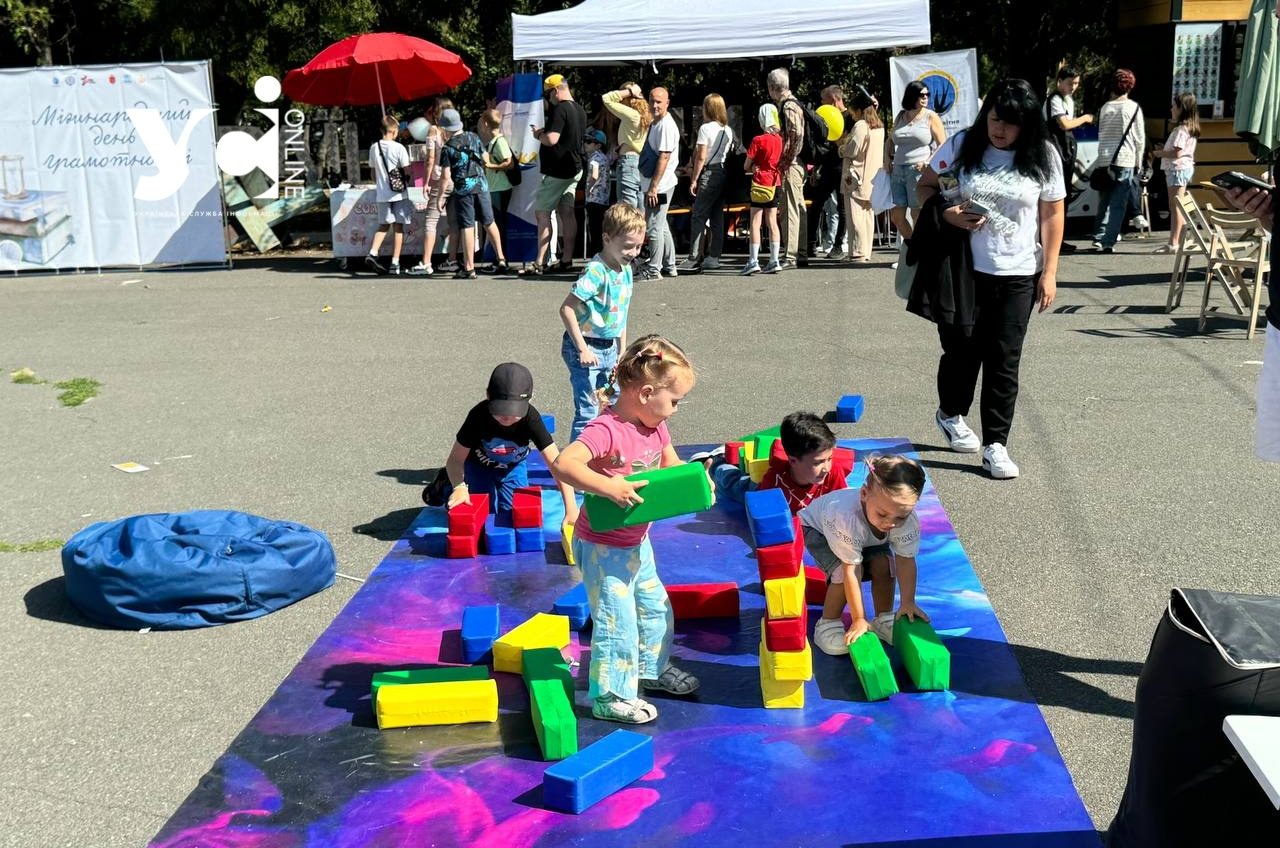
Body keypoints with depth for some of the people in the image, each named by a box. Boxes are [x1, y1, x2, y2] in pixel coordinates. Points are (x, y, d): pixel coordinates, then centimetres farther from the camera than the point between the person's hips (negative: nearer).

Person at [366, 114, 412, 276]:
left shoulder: (374, 147, 3)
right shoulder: (399, 148, -11)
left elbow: (373, 172, 10)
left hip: (382, 194, 4)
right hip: (398, 193, -4)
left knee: (383, 225, 16)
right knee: (398, 227, 2)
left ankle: (372, 253, -3)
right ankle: (395, 264, 1)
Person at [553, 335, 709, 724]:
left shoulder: (655, 426, 0)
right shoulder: (606, 430, -28)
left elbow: (672, 465, 15)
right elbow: (565, 464, -40)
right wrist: (609, 487, -45)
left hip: (637, 542, 9)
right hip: (602, 547, -9)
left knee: (656, 607, 23)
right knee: (617, 621, -2)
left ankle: (652, 668, 45)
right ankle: (609, 697, 15)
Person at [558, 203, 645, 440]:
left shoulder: (626, 270, 5)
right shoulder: (595, 271, -21)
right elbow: (566, 308, -24)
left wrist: (622, 353, 14)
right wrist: (582, 349, -23)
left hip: (609, 349, 9)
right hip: (587, 350, -9)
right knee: (588, 412, -7)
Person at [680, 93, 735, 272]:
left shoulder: (705, 128, -9)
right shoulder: (728, 130, 11)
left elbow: (701, 157, -12)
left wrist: (694, 180, -7)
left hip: (709, 174, -7)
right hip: (724, 174, 7)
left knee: (698, 217, -7)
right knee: (717, 217, 10)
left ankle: (693, 258, -13)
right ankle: (714, 257, 13)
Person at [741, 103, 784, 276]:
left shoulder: (758, 140, -13)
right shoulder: (780, 139, 1)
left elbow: (747, 166, -8)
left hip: (760, 184, -5)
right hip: (776, 183, 6)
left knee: (755, 223, -3)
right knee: (772, 222, 9)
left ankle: (753, 261, -8)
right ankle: (774, 261, 9)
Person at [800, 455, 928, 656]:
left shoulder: (909, 520, -35)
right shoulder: (847, 518, -46)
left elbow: (905, 560, -23)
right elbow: (851, 571, -41)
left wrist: (908, 602, -29)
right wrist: (859, 620, -36)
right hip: (818, 527, -4)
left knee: (883, 564, -17)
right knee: (843, 569, -27)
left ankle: (884, 620, 6)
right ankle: (827, 625, -7)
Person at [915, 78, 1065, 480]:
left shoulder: (1043, 157, -1)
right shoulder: (961, 146, -2)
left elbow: (1052, 215, 3)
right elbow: (925, 185, 8)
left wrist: (1049, 271, -1)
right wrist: (947, 213, -12)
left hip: (1018, 274, 0)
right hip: (964, 269, 0)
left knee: (1004, 360, 2)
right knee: (962, 348, 6)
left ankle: (995, 444, 10)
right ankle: (950, 414, 36)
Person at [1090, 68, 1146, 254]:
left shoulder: (1105, 108, 5)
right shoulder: (1133, 108, -3)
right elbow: (1140, 139, 0)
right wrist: (1138, 162, 9)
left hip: (1104, 160, 3)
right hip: (1125, 161, -3)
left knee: (1103, 202, 15)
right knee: (1118, 204, -1)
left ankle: (1099, 237, 14)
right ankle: (1109, 242, -5)